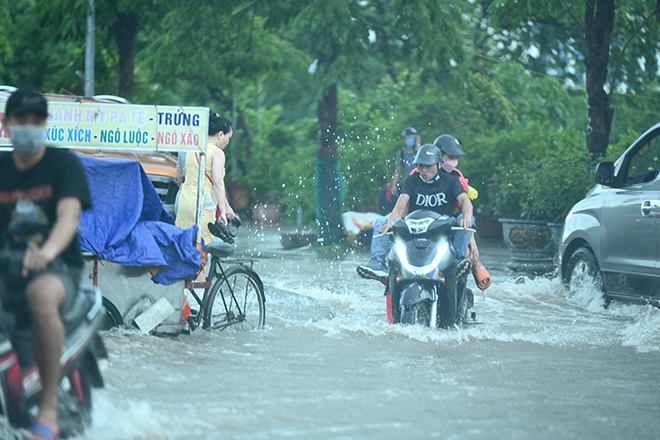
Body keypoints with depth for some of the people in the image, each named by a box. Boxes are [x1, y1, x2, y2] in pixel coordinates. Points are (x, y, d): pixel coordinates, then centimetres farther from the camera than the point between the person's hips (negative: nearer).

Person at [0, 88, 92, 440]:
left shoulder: (64, 164, 2)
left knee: (41, 295, -40)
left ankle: (48, 411, -36)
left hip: (56, 268, -4)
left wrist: (47, 250, -38)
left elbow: (70, 214, -16)